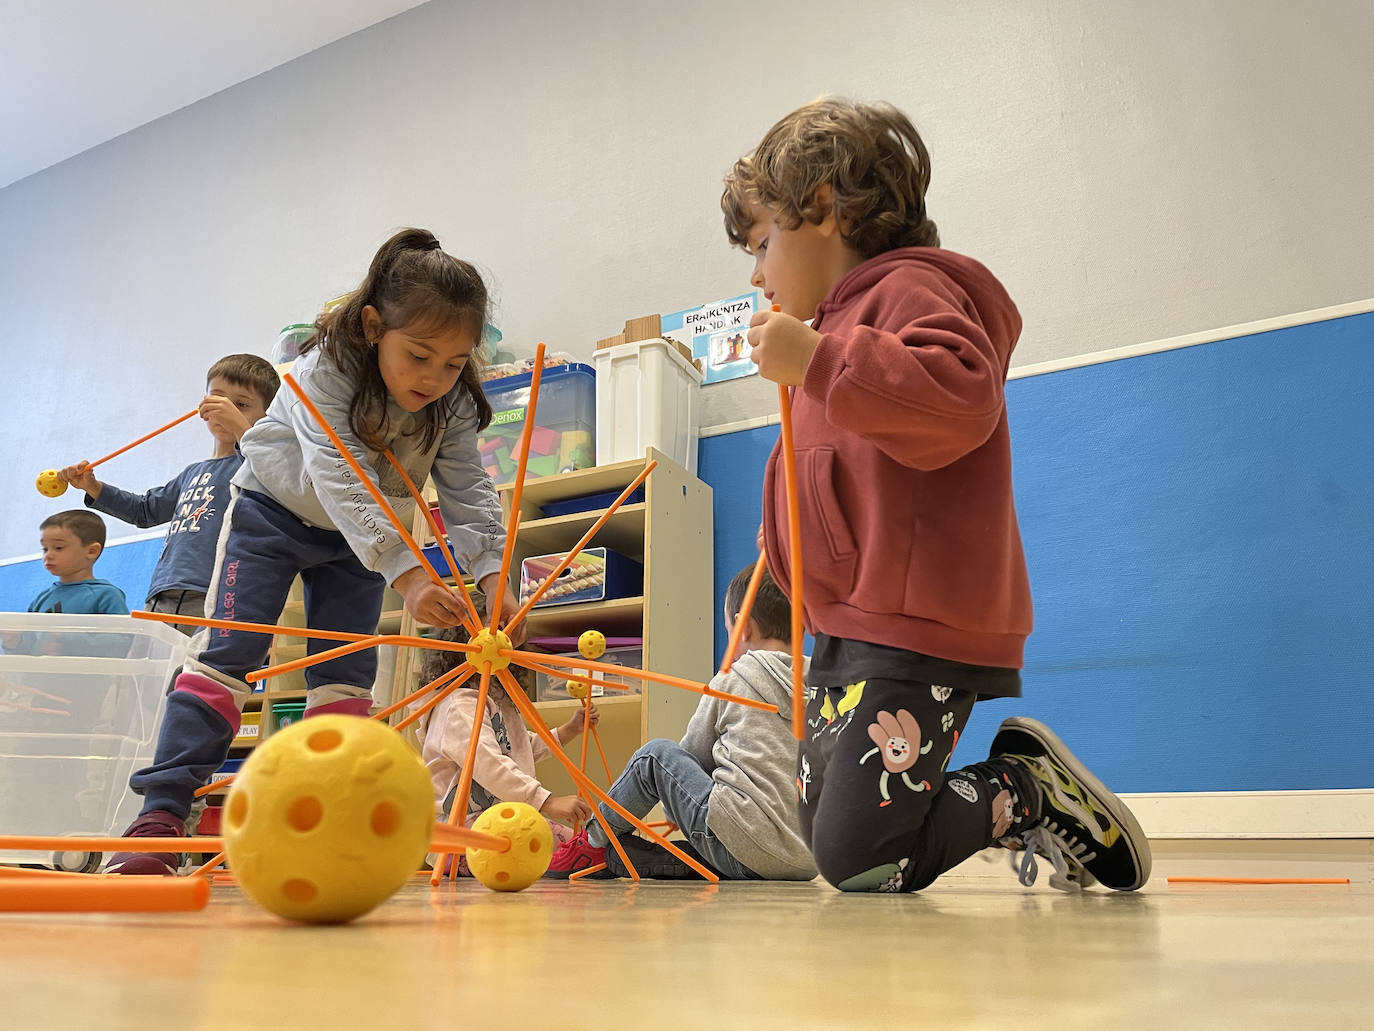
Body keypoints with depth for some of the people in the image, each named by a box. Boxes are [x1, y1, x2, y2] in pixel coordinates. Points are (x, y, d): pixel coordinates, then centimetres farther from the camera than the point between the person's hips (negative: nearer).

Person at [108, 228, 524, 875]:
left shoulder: (455, 403, -20)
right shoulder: (325, 369, -34)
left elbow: (468, 493, -23)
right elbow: (341, 482, -45)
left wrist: (493, 575, -42)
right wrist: (406, 574, -57)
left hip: (359, 533, 4)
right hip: (274, 509, -4)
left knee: (348, 671, -2)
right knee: (228, 651, -14)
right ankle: (161, 816, -11)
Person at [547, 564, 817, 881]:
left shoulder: (735, 676, 0)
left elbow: (691, 754, 12)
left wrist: (676, 809, 31)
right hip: (807, 862, 6)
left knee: (655, 755, 9)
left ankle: (595, 840, 25)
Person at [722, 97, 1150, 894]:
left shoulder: (908, 287, -8)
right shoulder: (848, 315, 24)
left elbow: (961, 397, -30)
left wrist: (817, 360, -30)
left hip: (913, 634, -11)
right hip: (853, 631, 11)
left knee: (858, 862, -12)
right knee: (829, 844, 13)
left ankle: (1030, 793, 7)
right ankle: (1027, 799, 23)